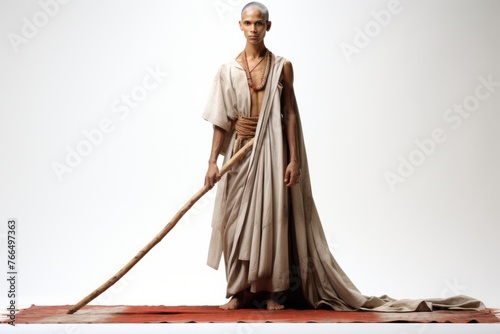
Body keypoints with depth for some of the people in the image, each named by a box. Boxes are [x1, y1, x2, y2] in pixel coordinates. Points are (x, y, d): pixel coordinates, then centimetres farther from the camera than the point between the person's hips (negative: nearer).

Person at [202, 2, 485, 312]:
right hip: (239, 150, 2)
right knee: (238, 221, 3)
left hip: (270, 150, -2)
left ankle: (269, 292, 10)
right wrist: (213, 161, -2)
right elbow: (222, 120, 3)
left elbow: (290, 114, -1)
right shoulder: (228, 70, 4)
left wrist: (293, 159, -7)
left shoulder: (281, 66, 1)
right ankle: (240, 291, 13)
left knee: (269, 219, 0)